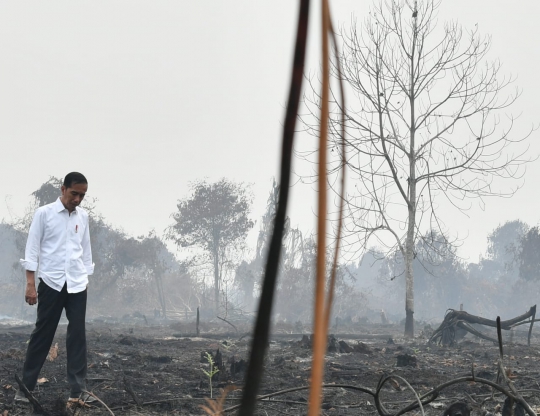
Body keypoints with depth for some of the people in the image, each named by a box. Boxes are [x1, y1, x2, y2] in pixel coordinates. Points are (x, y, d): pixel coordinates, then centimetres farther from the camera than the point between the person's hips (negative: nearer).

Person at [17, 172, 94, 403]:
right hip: (51, 282, -3)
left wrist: (86, 278, 11)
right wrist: (30, 284, -8)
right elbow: (32, 248, -4)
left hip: (77, 285, 3)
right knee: (42, 334, 1)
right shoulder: (44, 213, -4)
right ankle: (26, 386, 11)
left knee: (77, 335, 1)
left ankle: (78, 390, 4)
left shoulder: (83, 216, 8)